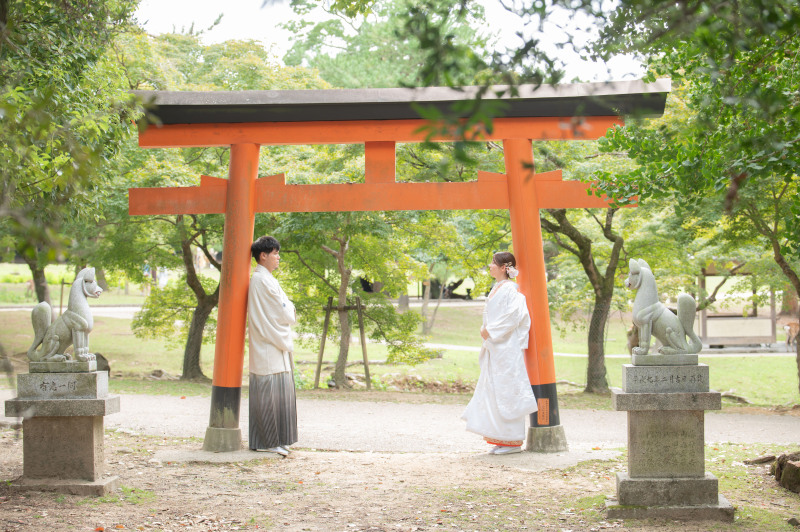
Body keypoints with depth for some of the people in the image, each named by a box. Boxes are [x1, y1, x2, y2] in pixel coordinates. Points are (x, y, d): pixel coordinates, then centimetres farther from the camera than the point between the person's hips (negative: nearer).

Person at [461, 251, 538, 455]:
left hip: (507, 347, -10)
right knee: (493, 391, 9)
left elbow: (514, 315, -21)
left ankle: (513, 441, -2)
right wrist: (485, 329, 8)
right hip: (494, 348, 10)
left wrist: (491, 331, -17)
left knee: (507, 392, -7)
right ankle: (501, 440, 13)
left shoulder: (510, 289, -12)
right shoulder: (496, 289, 16)